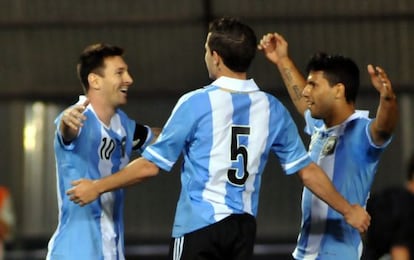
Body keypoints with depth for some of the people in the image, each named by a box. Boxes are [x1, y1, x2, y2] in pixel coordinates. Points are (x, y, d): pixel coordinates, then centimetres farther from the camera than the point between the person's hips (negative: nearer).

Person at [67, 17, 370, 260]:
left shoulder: (196, 103, -8)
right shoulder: (272, 109, 5)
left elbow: (150, 166, -6)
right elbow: (308, 171, 9)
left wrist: (97, 187, 6)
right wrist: (349, 210, 22)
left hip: (199, 225, -5)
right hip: (244, 228, 5)